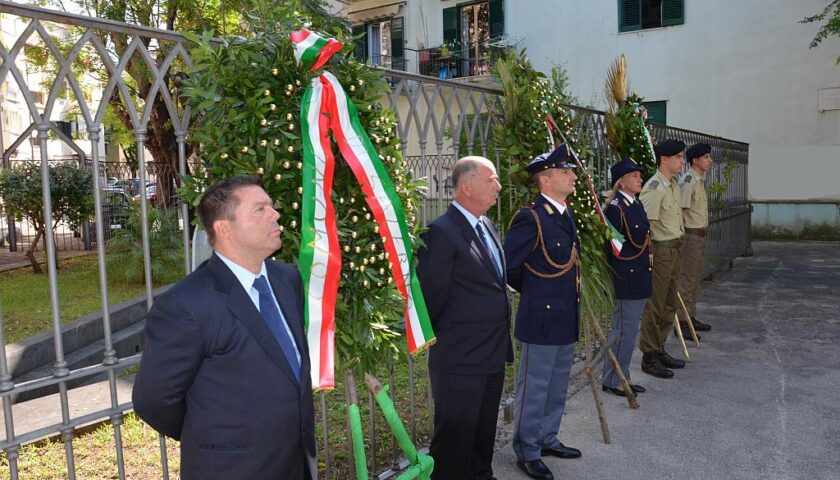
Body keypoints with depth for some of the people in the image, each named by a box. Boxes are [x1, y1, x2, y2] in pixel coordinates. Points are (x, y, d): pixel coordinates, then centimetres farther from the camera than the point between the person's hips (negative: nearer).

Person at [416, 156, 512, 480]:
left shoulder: (487, 226, 10)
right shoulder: (442, 232, -18)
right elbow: (431, 297, -15)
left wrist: (501, 342, 14)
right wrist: (438, 339, -1)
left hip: (493, 355, 8)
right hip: (460, 359, -8)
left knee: (485, 429, 22)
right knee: (455, 433, 7)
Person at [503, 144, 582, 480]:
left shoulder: (567, 215, 8)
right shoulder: (530, 218, -19)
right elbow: (506, 266, -17)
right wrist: (532, 291, -1)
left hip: (567, 319, 8)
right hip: (541, 320, -8)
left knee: (557, 388, 21)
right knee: (534, 390, 6)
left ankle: (548, 439, 38)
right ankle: (527, 453, 21)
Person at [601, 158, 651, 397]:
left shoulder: (637, 204, 12)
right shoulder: (615, 207, -16)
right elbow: (610, 245, -16)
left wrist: (644, 275, 16)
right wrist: (618, 275, -13)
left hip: (640, 277, 9)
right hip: (626, 279, -9)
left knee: (630, 329, 15)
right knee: (623, 329, -1)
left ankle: (623, 376, 27)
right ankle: (611, 381, 12)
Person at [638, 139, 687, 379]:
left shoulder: (674, 184, 12)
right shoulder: (654, 188, -18)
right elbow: (644, 224, -21)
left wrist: (677, 246, 15)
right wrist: (650, 255, -20)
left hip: (674, 248, 9)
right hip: (660, 249, -9)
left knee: (670, 304, 16)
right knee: (655, 305, -1)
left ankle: (660, 350, 28)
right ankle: (649, 357, 9)